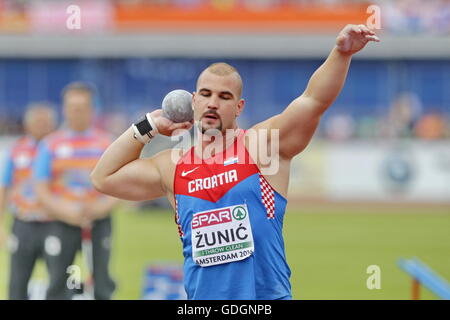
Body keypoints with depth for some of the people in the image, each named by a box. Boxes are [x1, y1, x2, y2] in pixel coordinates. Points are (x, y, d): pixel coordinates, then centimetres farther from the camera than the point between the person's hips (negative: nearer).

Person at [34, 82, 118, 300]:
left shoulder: (106, 144, 6)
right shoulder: (51, 145, 4)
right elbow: (41, 190, 1)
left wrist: (103, 207, -14)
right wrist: (66, 211, -15)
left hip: (99, 222, 1)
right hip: (62, 223, 0)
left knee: (102, 282, -3)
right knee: (57, 285, -2)